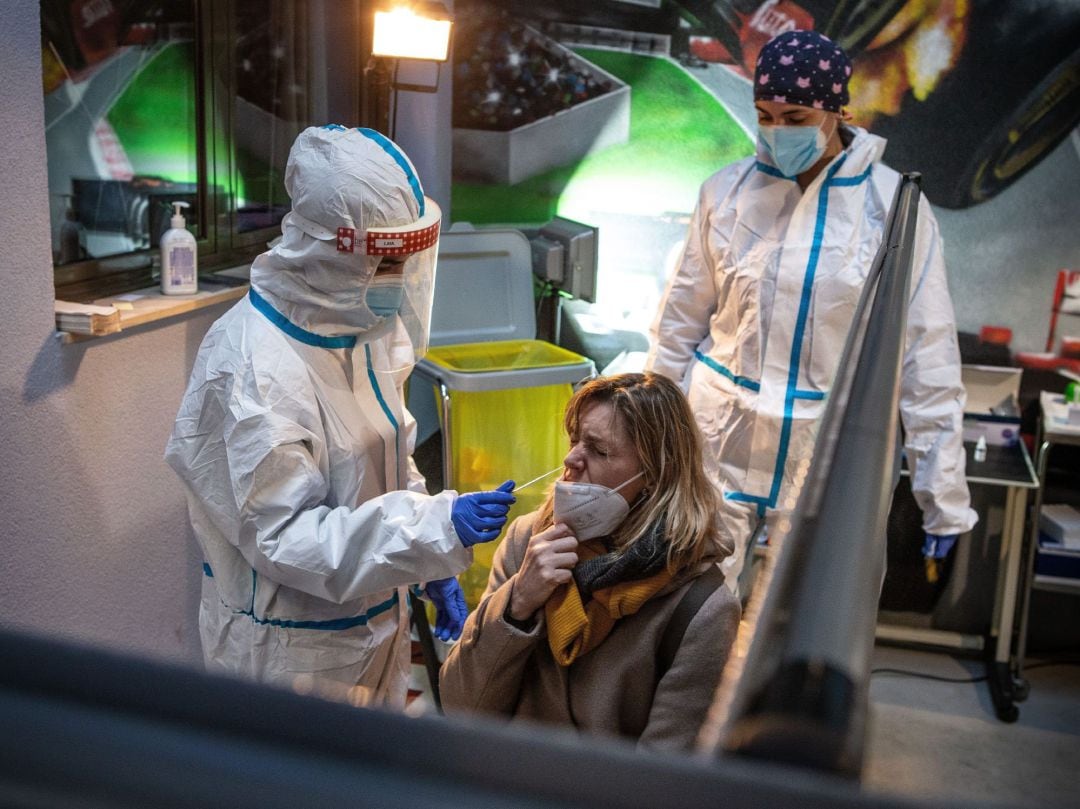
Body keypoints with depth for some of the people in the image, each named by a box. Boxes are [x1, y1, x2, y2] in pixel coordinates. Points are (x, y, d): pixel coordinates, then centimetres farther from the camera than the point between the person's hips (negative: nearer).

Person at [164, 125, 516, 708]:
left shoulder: (357, 327, 1)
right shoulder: (252, 370, -26)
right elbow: (282, 535, -27)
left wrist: (435, 569, 9)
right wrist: (439, 527, -33)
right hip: (296, 661, -8)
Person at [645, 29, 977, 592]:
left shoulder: (893, 206, -7)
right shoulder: (728, 192, -1)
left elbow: (928, 355, -4)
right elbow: (680, 320, 7)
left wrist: (943, 492, -4)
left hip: (828, 458, -1)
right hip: (718, 442, 2)